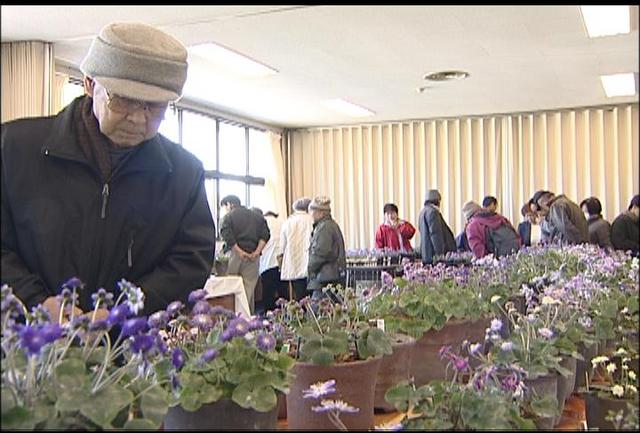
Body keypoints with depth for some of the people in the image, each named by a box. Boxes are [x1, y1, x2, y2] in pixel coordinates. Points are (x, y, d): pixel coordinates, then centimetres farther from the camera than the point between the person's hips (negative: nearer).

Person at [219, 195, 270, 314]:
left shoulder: (228, 217, 5)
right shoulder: (257, 216, 16)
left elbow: (226, 234, -12)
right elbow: (265, 235, 3)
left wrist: (239, 251, -13)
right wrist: (257, 251, -4)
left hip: (235, 255, -3)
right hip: (253, 257, 3)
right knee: (249, 290, 2)